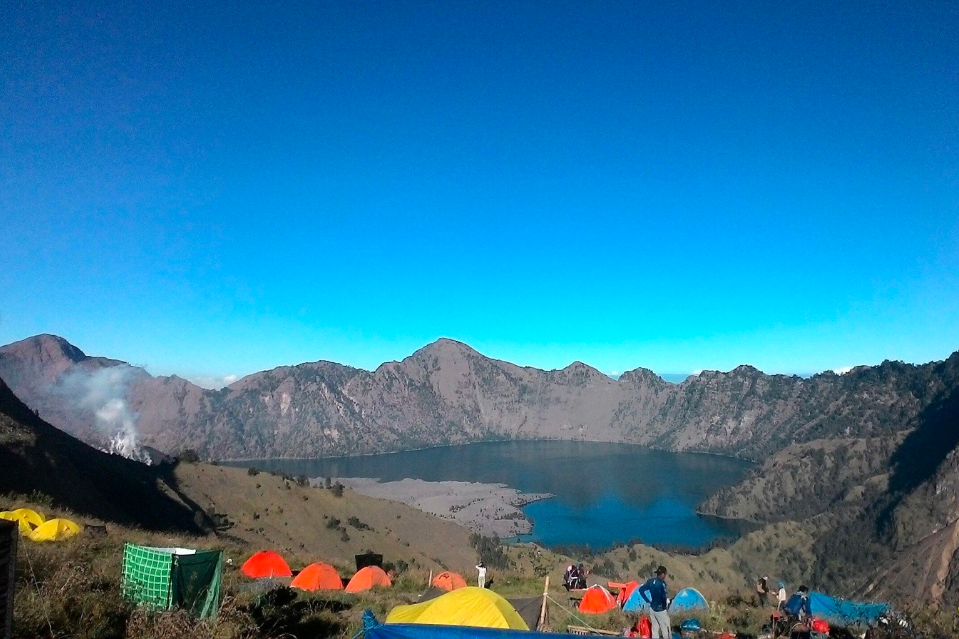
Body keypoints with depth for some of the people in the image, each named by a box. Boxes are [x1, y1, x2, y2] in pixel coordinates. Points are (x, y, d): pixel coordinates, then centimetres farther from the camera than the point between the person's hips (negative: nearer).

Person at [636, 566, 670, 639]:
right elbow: (665, 596, -30)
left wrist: (647, 600, 7)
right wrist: (666, 605, -12)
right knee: (666, 630, 9)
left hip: (652, 608, 7)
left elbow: (641, 589, 6)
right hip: (660, 610, -7)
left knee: (655, 629, 16)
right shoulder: (662, 583, -20)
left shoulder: (650, 581, 2)